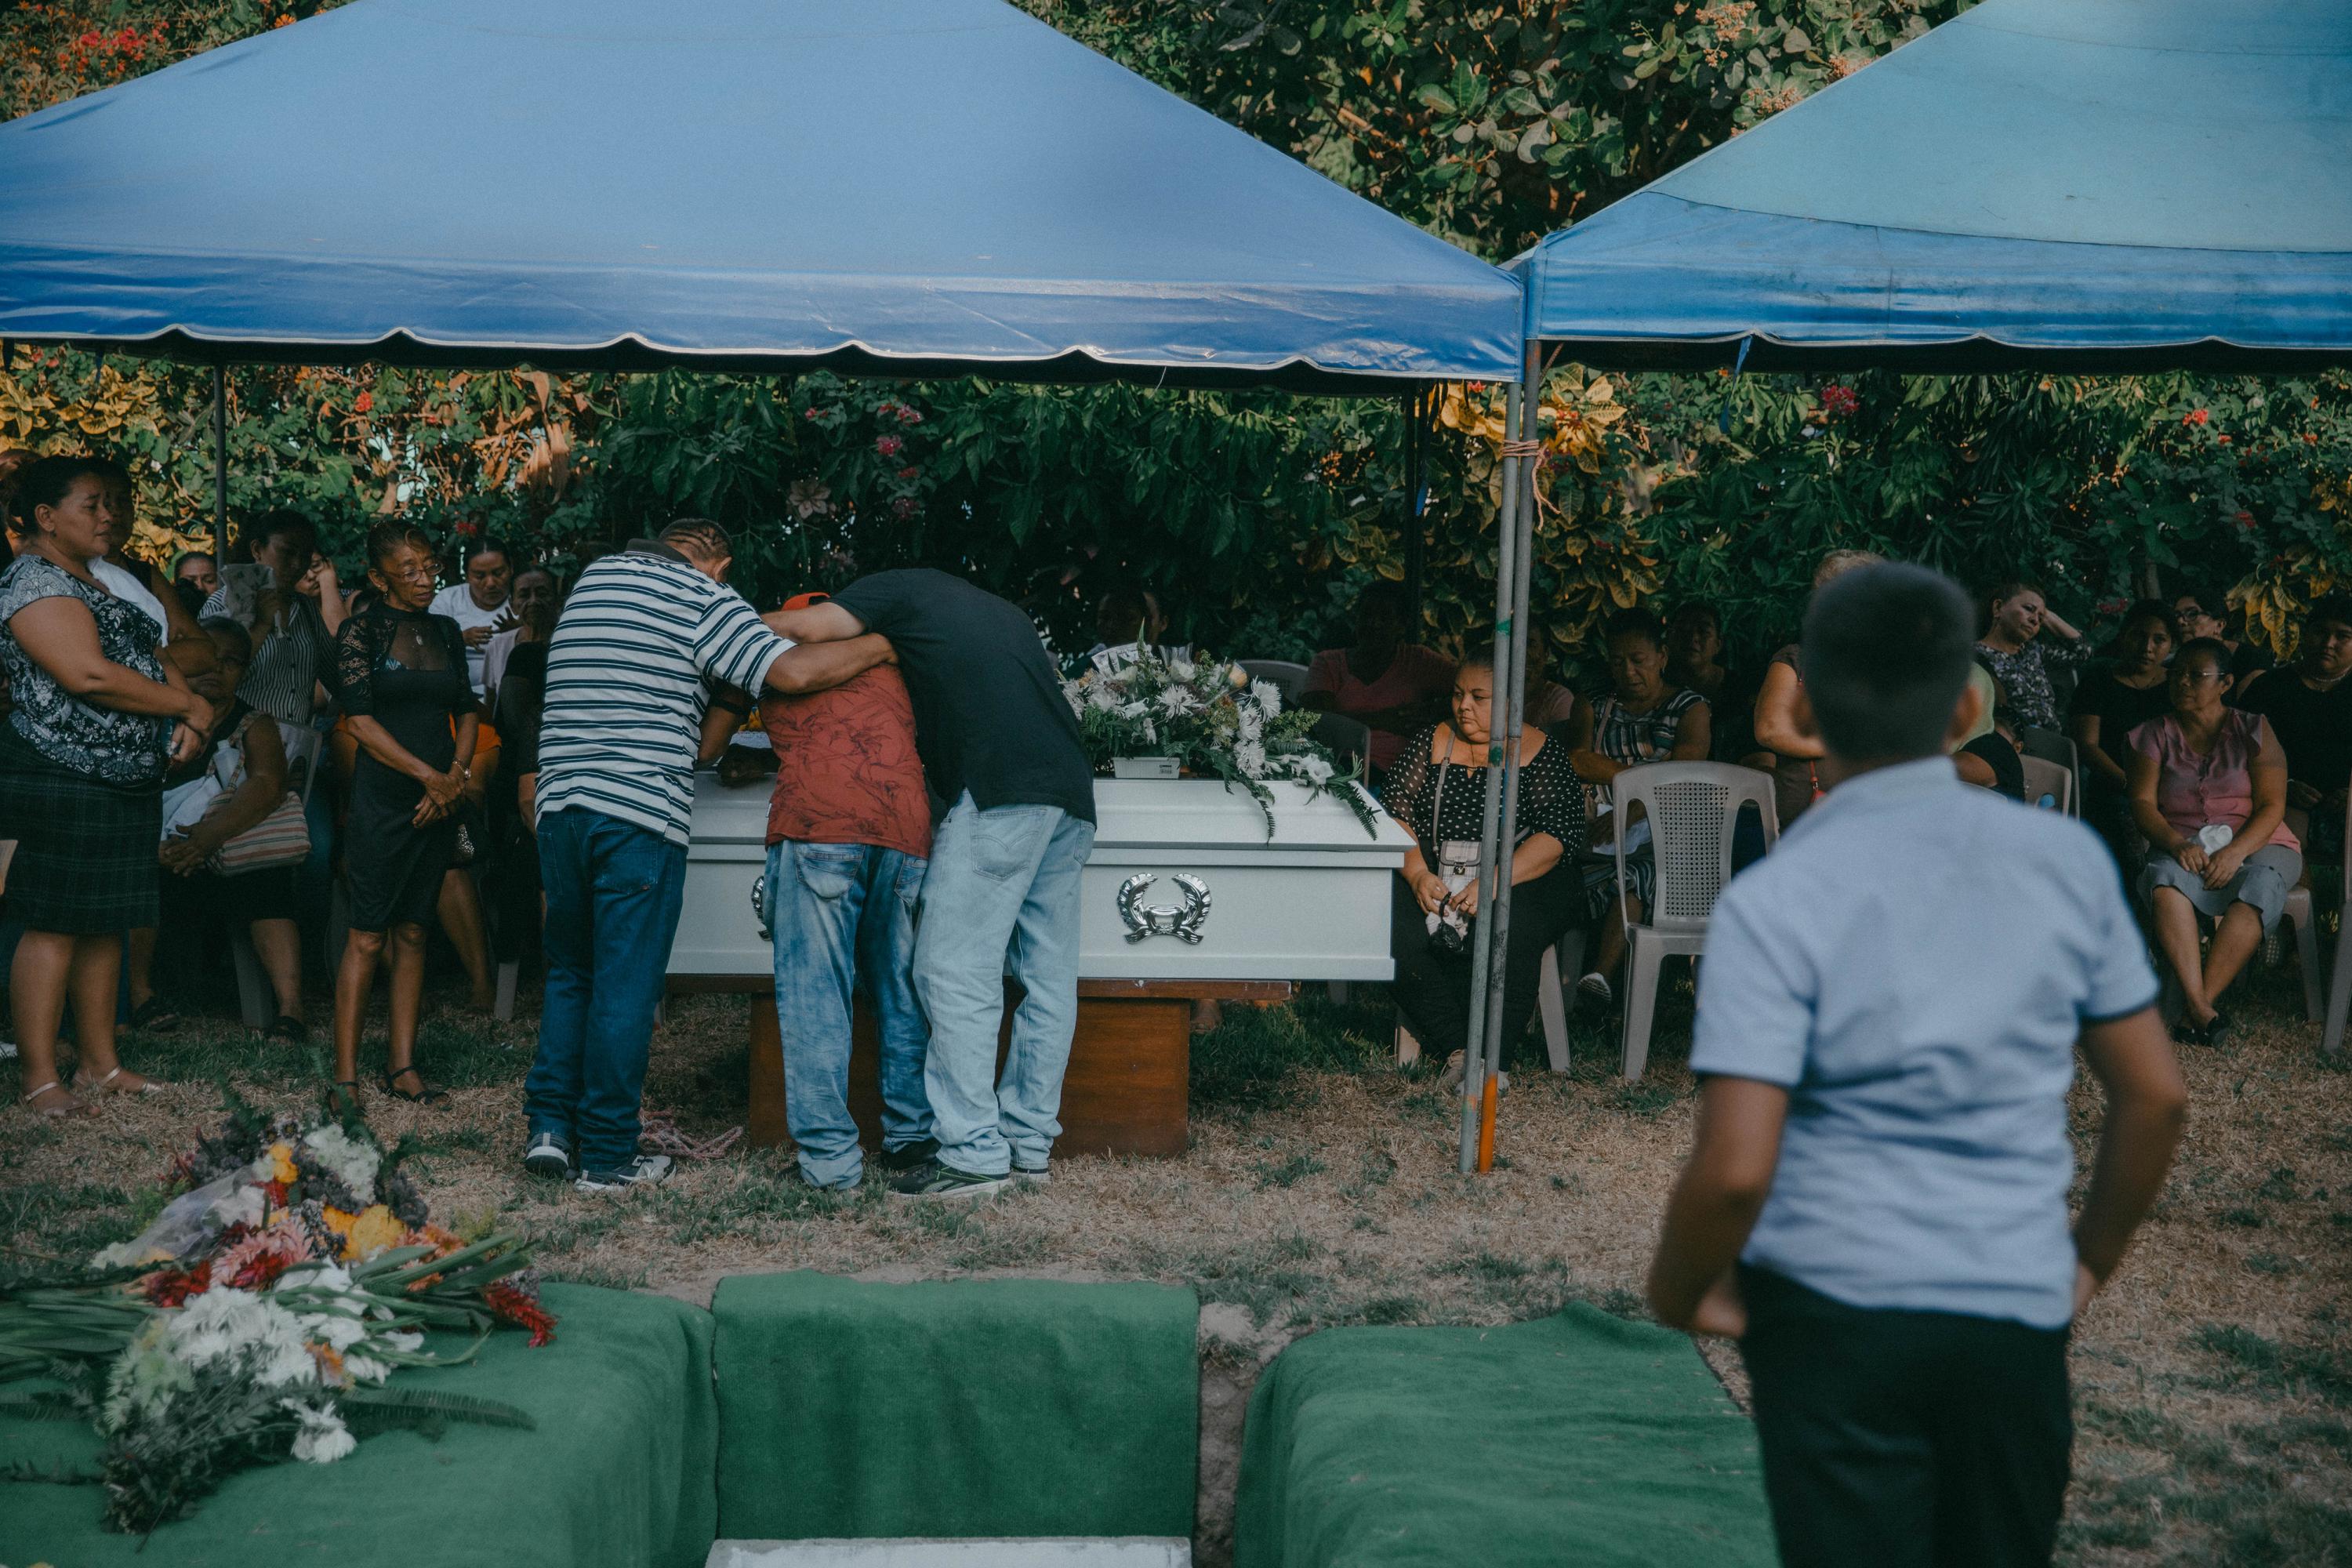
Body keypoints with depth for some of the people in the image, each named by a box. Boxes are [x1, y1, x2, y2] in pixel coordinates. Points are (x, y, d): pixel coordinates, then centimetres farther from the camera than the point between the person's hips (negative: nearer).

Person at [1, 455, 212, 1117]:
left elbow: (148, 657, 20)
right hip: (64, 782, -9)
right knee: (56, 926, -6)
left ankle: (100, 1063, 19)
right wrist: (191, 706, -13)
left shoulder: (96, 581, 19)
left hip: (126, 783, 9)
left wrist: (188, 718, -2)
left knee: (104, 924, 12)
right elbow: (90, 676, -23)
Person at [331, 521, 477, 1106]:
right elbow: (360, 720, -10)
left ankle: (402, 1066, 12)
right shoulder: (361, 631, -3)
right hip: (382, 800, -5)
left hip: (439, 802, 5)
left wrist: (456, 774, -3)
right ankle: (345, 1074, -1)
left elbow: (466, 710, 14)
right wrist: (428, 775, -13)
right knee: (368, 937, -5)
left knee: (412, 934, 8)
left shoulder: (447, 632, 13)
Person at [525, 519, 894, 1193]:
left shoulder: (593, 577, 18)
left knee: (570, 973, 19)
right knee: (625, 986, 1)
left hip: (561, 805, 6)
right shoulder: (705, 600, -2)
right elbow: (793, 671, -12)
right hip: (641, 815, -6)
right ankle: (606, 1156, 6)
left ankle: (550, 1127, 14)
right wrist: (882, 645, 1)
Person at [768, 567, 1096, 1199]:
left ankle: (972, 1151, -10)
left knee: (957, 971, -7)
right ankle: (1028, 1143, 12)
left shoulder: (903, 589, 12)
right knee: (1047, 976, 9)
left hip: (1001, 790, -8)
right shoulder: (1004, 612, 33)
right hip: (1072, 796, 8)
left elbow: (808, 625, 0)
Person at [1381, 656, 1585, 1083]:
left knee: (1509, 931, -36)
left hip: (1521, 880, -3)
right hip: (1433, 876, 3)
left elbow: (1560, 835, -9)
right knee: (1397, 929, -28)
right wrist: (1418, 875, -16)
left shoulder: (1541, 752, 2)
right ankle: (1456, 1049, -27)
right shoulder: (1433, 742, 12)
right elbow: (1395, 813, 4)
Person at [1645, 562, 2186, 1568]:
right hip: (2021, 1313, 4)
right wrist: (2093, 1260, 19)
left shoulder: (1773, 901, -13)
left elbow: (1735, 1169, -19)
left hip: (1836, 1308, -3)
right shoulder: (2070, 860, -1)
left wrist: (1677, 1294, -1)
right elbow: (2155, 1097, 5)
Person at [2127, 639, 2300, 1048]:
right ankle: (2200, 1006, -47)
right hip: (2182, 843, 1)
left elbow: (2272, 806, -3)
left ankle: (2200, 1003, -41)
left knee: (2260, 887, -37)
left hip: (2254, 843, -1)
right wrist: (2177, 843, -20)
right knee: (2165, 880, -35)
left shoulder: (2253, 730, 5)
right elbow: (2142, 802, 0)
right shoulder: (2156, 734, 10)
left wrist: (2236, 852, -21)